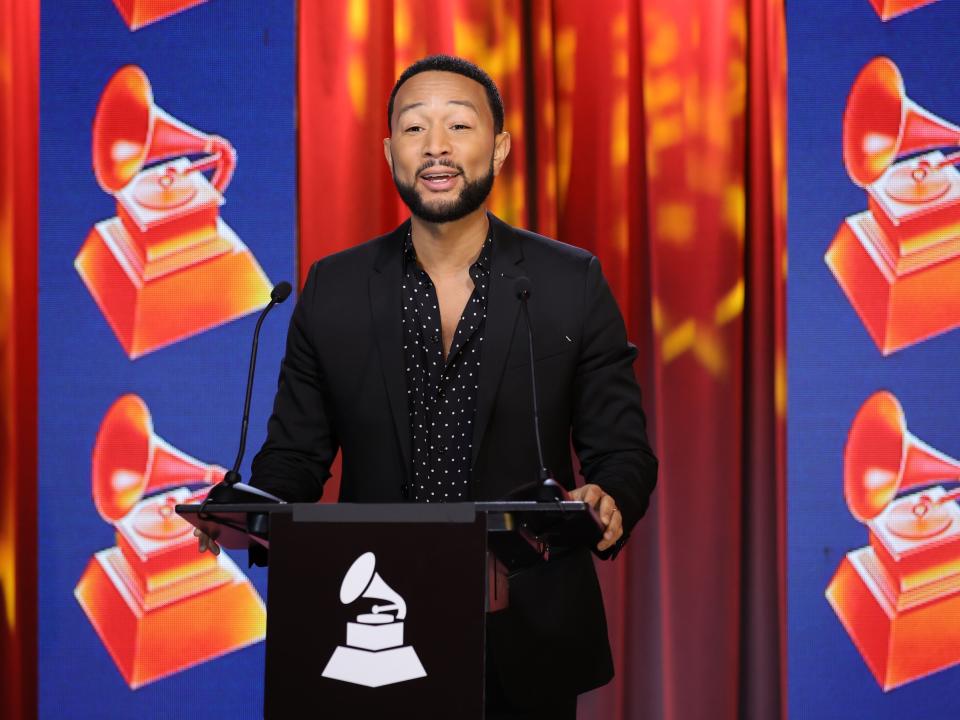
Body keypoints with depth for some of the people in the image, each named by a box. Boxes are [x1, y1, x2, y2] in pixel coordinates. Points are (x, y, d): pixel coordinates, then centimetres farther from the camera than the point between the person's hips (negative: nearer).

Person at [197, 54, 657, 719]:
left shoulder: (573, 283, -1)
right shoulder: (332, 289, 2)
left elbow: (620, 448, 0)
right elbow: (295, 452, 6)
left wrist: (608, 504, -23)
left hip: (525, 645, 0)